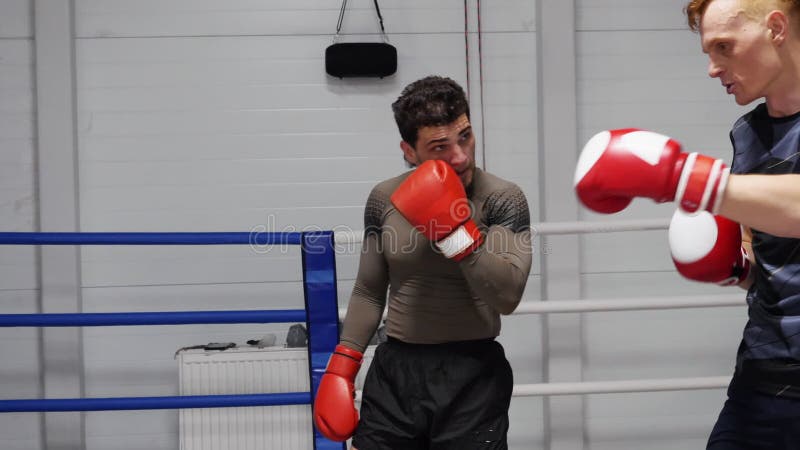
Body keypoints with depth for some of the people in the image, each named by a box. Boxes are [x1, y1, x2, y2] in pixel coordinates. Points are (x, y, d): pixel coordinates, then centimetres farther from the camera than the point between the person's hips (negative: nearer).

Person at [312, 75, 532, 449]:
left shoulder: (502, 199, -10)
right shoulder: (384, 200, 1)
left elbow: (507, 296, -19)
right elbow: (368, 293, 11)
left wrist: (456, 228, -26)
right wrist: (342, 367, 4)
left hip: (472, 377, -3)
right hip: (394, 370, 3)